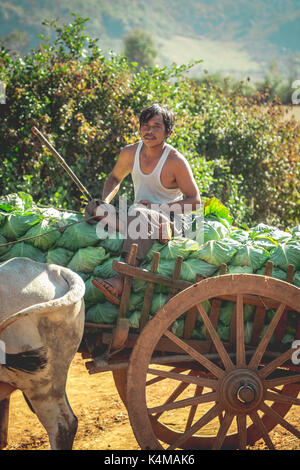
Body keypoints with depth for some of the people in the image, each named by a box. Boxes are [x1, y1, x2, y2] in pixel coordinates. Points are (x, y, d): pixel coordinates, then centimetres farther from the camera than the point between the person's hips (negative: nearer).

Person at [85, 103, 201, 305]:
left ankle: (122, 280, -55)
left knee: (139, 215, -41)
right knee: (96, 209, -20)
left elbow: (195, 201, -8)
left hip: (169, 218, -6)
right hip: (139, 211, 6)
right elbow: (115, 178, 24)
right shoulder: (130, 153, 5)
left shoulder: (176, 161, -10)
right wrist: (105, 201, 3)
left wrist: (159, 208, -17)